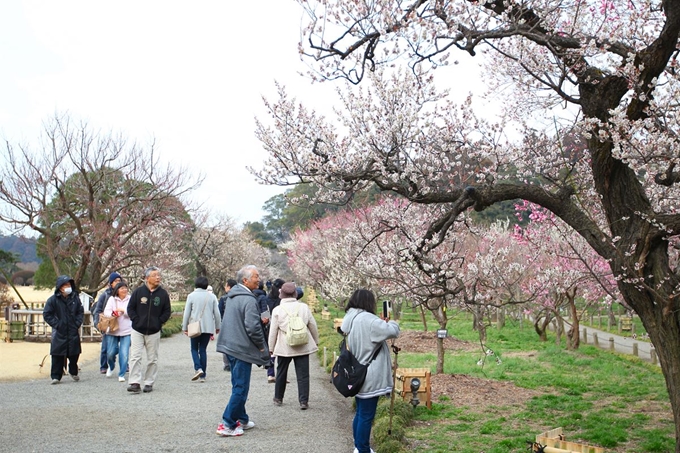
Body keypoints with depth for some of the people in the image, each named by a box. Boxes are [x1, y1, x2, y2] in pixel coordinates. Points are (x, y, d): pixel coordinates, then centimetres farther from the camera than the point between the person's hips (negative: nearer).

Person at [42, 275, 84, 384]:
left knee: (74, 353, 8)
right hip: (59, 333, -3)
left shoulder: (75, 298, 3)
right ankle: (56, 376, 6)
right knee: (58, 355, -3)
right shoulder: (53, 299, -6)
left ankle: (73, 372, 29)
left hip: (73, 332, 3)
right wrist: (56, 324, -9)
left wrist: (77, 323, 0)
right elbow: (46, 314, -3)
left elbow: (81, 312, 12)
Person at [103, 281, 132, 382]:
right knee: (110, 352, 2)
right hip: (113, 330, 1)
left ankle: (121, 374, 5)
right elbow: (106, 311, -4)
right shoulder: (112, 299, 5)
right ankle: (111, 367, 35)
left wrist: (123, 310, -15)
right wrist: (112, 314, -24)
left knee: (124, 354, -7)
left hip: (126, 331, -1)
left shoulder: (130, 299, 4)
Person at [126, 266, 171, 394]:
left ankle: (149, 383, 15)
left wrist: (159, 322, -4)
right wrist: (137, 321, -5)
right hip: (137, 331, -1)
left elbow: (167, 311, 7)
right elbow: (130, 308, 4)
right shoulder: (138, 291, -2)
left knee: (152, 359, 6)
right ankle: (135, 383, -5)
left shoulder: (163, 293, 1)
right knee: (135, 357, -7)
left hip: (154, 332, 1)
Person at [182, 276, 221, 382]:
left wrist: (184, 327, 6)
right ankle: (203, 375, 8)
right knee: (203, 350, 9)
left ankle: (198, 368, -12)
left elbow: (187, 313, -2)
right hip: (208, 327, 2)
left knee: (194, 349, 12)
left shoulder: (191, 296, -3)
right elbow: (217, 313, 3)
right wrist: (217, 326, 13)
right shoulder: (212, 296, 2)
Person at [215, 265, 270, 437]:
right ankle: (227, 425, 0)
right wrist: (261, 346, -9)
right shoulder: (249, 300, -19)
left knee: (238, 386, 18)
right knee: (240, 389, -2)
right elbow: (253, 327, -24)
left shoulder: (232, 296, 11)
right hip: (242, 349, -10)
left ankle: (241, 419, 27)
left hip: (230, 346, 10)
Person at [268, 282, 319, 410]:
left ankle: (278, 398, 29)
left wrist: (271, 348, 10)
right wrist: (316, 342, 19)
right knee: (303, 374, 4)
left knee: (281, 373, 17)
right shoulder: (304, 307, -1)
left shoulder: (277, 310, -5)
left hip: (284, 347, 0)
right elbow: (313, 326, 5)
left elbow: (273, 331, -1)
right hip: (303, 346, 0)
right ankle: (304, 401, 0)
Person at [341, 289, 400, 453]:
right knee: (366, 416, -2)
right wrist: (388, 322, 2)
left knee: (360, 413, 19)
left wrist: (382, 323, 9)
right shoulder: (366, 319, -20)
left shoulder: (350, 319, 10)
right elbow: (392, 331, -19)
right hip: (369, 377, -10)